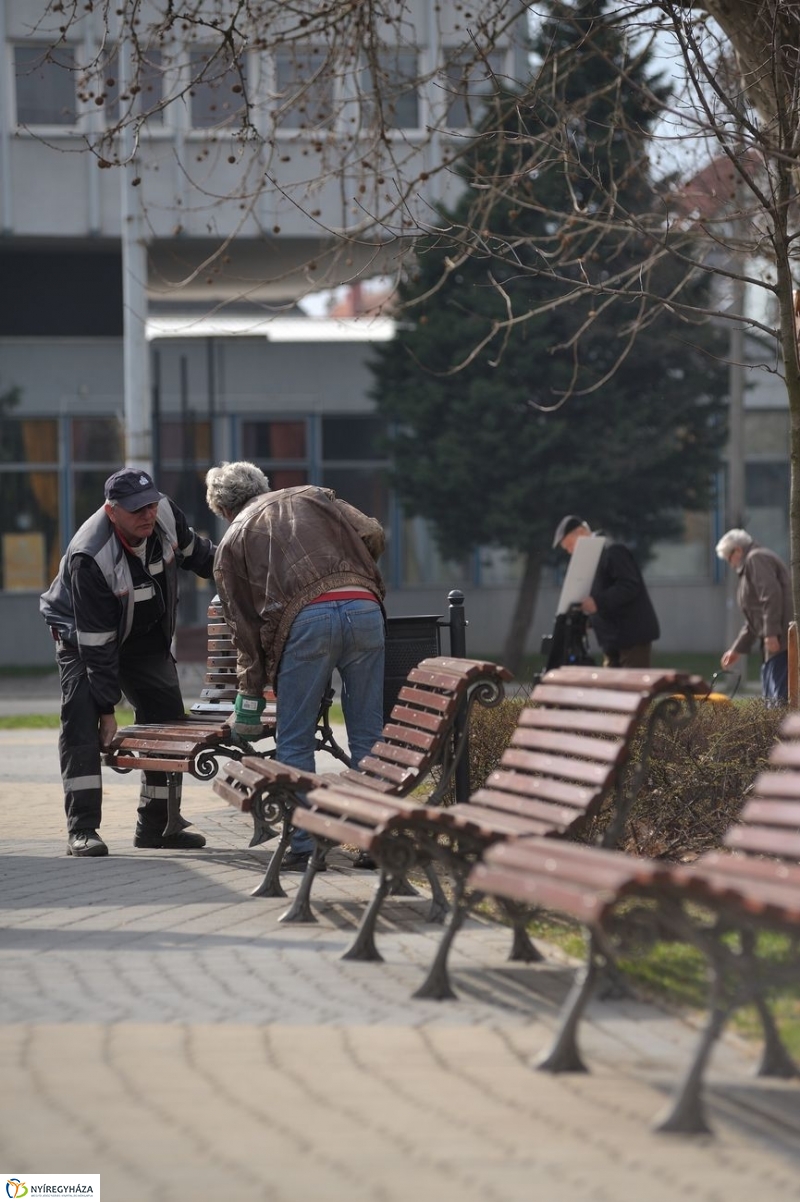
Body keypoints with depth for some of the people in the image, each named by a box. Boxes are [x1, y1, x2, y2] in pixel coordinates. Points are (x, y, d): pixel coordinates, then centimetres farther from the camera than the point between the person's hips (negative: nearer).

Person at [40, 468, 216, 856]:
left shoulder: (165, 514, -20)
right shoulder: (90, 556, -36)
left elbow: (195, 551, 8)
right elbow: (96, 643, -32)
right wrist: (107, 709, -30)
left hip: (147, 635, 6)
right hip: (83, 634, -6)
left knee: (167, 715, 3)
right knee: (81, 719, -22)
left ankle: (157, 824, 13)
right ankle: (82, 829, -24)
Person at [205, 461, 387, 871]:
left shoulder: (232, 541, 23)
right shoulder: (313, 497, 28)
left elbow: (244, 626, 19)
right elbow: (373, 535, 15)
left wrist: (250, 697, 23)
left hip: (305, 619, -2)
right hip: (364, 607, 2)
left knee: (295, 743, 9)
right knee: (368, 737, 9)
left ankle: (302, 847, 5)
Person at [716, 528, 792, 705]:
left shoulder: (756, 559, -2)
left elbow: (771, 595, -18)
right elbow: (754, 620, 32)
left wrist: (771, 633, -23)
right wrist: (736, 649, 32)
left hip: (781, 637, -11)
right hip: (775, 639, 11)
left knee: (779, 696, -18)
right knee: (771, 697, 7)